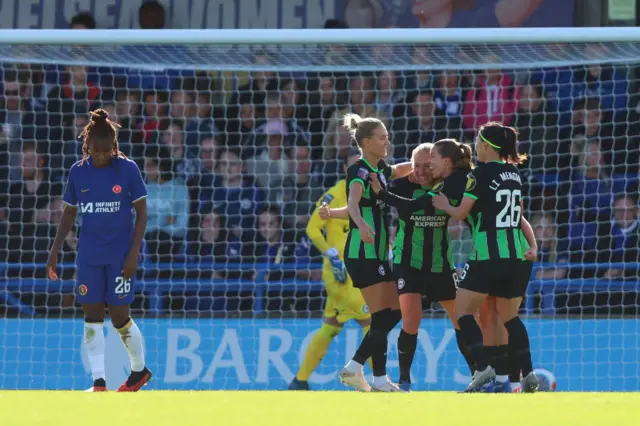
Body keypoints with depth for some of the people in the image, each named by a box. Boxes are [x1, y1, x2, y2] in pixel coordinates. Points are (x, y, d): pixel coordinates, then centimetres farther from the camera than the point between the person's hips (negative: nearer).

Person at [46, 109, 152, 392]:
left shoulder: (127, 169, -7)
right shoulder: (78, 172, 2)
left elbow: (141, 213, -4)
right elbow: (69, 213, 12)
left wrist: (134, 252, -12)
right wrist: (55, 250, 6)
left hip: (120, 254, -3)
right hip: (89, 256, 3)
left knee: (120, 318, -1)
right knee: (92, 318, -2)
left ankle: (139, 370, 22)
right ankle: (98, 383, -1)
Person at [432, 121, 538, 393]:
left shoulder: (481, 174, -8)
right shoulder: (513, 173, 13)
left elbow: (461, 213, -7)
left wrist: (444, 205, 11)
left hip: (488, 256, -7)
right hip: (515, 254, 7)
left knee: (463, 311, 0)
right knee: (509, 317, 15)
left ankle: (483, 367, -16)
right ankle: (528, 373, 6)